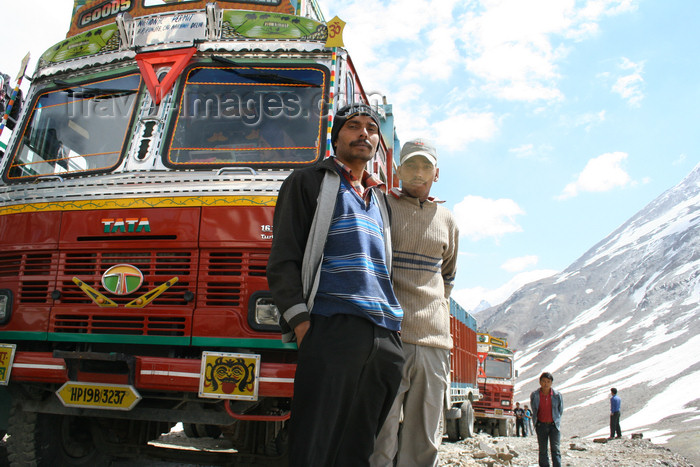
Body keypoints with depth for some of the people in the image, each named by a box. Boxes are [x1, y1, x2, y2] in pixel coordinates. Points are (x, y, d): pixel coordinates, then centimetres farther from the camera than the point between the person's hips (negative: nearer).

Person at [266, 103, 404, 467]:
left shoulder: (380, 199, 28)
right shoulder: (308, 182, 11)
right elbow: (283, 259, 2)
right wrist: (300, 321, -11)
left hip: (386, 336, 6)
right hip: (332, 327, -5)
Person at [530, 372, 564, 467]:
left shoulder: (557, 395, -5)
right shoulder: (534, 395, -3)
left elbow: (560, 411, 8)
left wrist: (556, 422, 9)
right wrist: (536, 423, 10)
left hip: (554, 425, -1)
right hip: (541, 425, 1)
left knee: (555, 449, -8)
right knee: (543, 450, 6)